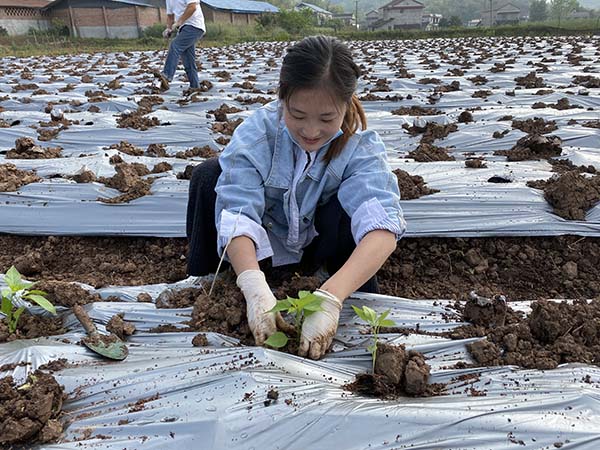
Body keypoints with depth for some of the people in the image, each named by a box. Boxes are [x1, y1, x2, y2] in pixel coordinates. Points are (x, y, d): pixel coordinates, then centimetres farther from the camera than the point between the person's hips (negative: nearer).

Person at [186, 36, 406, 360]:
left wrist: (330, 297, -57)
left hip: (320, 245, 0)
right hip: (258, 246, 1)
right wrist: (254, 287, -54)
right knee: (209, 176, -23)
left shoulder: (361, 145, -26)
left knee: (348, 207, -34)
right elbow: (236, 213, -36)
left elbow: (383, 225, -42)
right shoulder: (257, 132, -26)